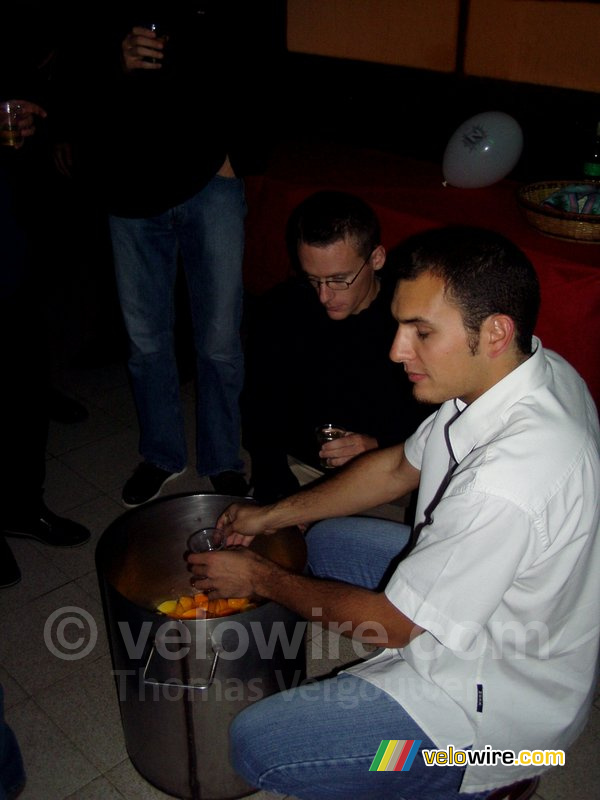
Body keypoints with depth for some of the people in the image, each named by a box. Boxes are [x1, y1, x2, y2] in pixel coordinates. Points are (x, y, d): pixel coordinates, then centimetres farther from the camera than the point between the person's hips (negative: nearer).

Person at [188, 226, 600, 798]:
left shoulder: (509, 480, -38)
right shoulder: (517, 370, -10)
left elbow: (393, 622, -24)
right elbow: (401, 467, 4)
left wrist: (261, 579, -11)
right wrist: (275, 515, 3)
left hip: (501, 702, -8)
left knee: (255, 744, -8)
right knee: (322, 540, 17)